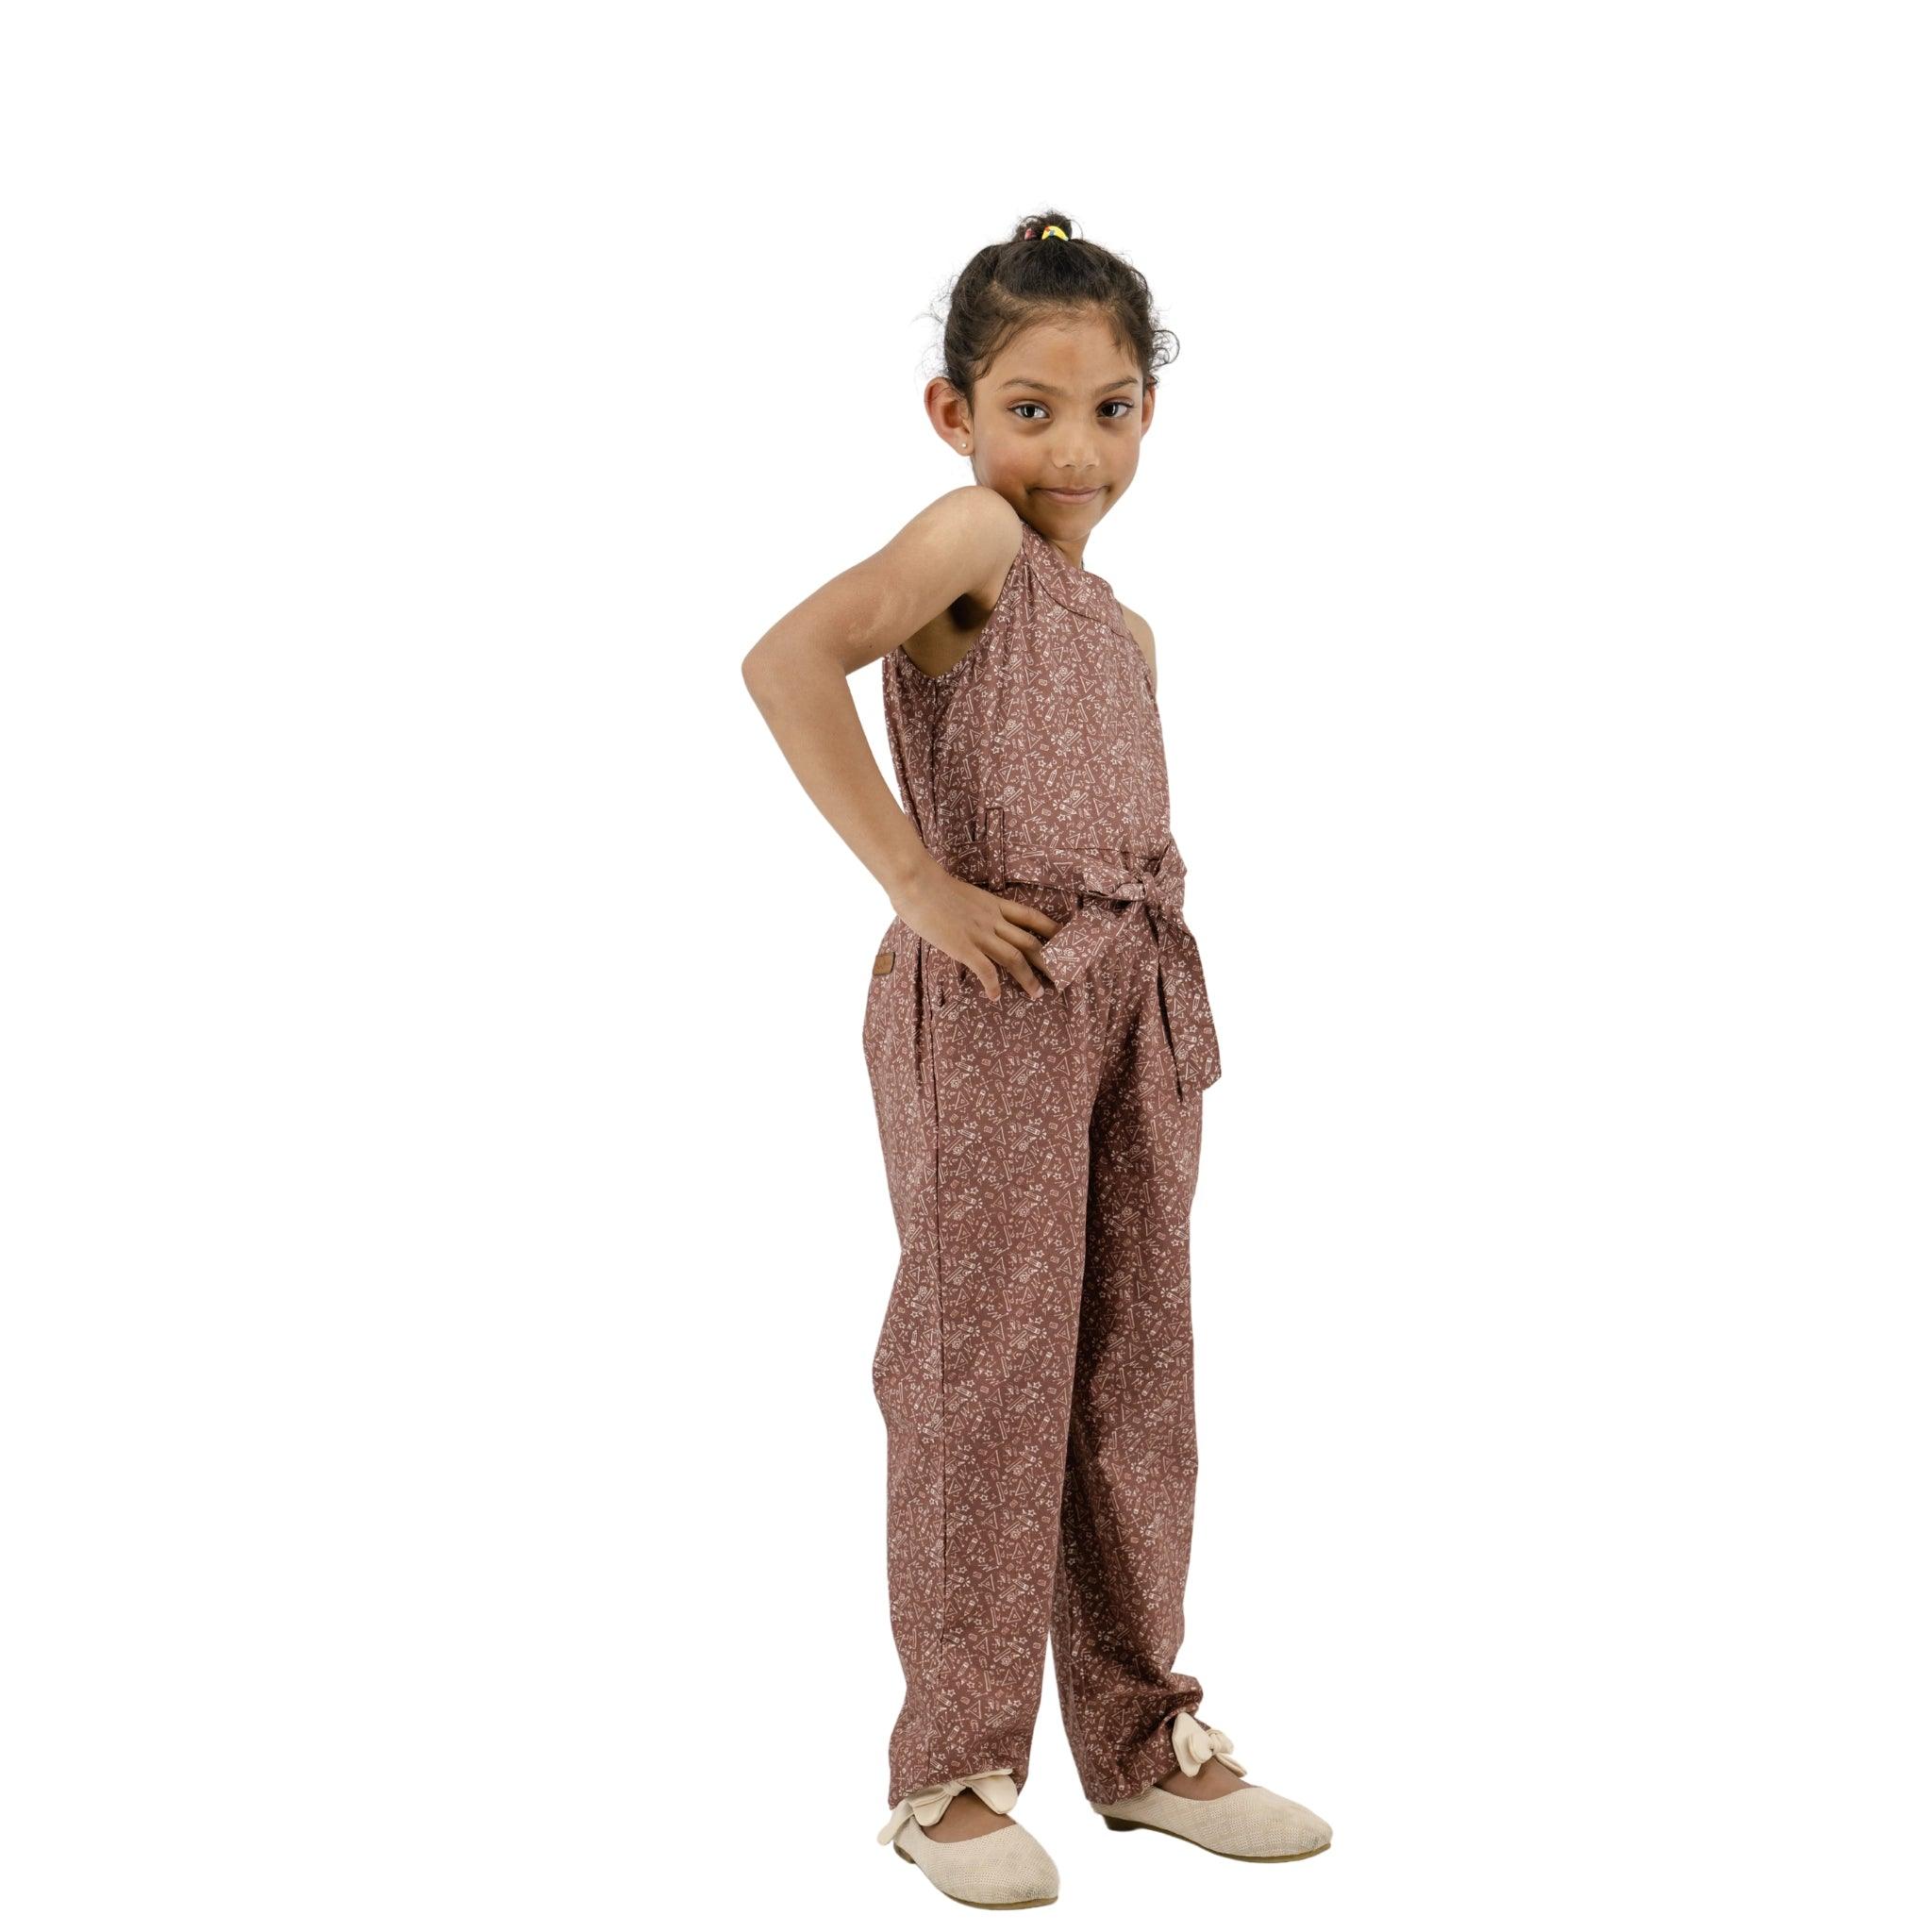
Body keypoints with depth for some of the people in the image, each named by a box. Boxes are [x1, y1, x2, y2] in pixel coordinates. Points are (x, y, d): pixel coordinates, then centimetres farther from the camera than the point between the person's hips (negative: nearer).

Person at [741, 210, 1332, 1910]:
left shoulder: (1122, 627, 18)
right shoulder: (973, 533, -6)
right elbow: (790, 659, -23)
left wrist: (1176, 1024, 10)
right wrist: (914, 886, -23)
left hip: (1139, 1003, 8)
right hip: (987, 1004, -8)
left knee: (1134, 1372, 12)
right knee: (989, 1370, -2)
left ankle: (1143, 1735, 26)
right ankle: (955, 1769, 11)